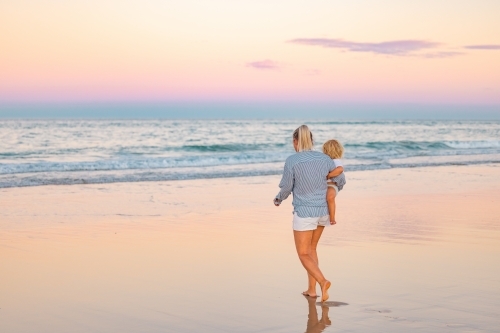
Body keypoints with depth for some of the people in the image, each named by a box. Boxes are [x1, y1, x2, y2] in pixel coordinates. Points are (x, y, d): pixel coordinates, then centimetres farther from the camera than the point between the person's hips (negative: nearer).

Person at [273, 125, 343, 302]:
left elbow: (286, 188, -8)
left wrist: (279, 199, 16)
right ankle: (311, 289, 21)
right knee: (311, 248, 22)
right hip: (322, 211, 5)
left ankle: (322, 282, -20)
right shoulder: (324, 158, -2)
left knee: (303, 254, 4)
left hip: (304, 212, -5)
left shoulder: (292, 161, -16)